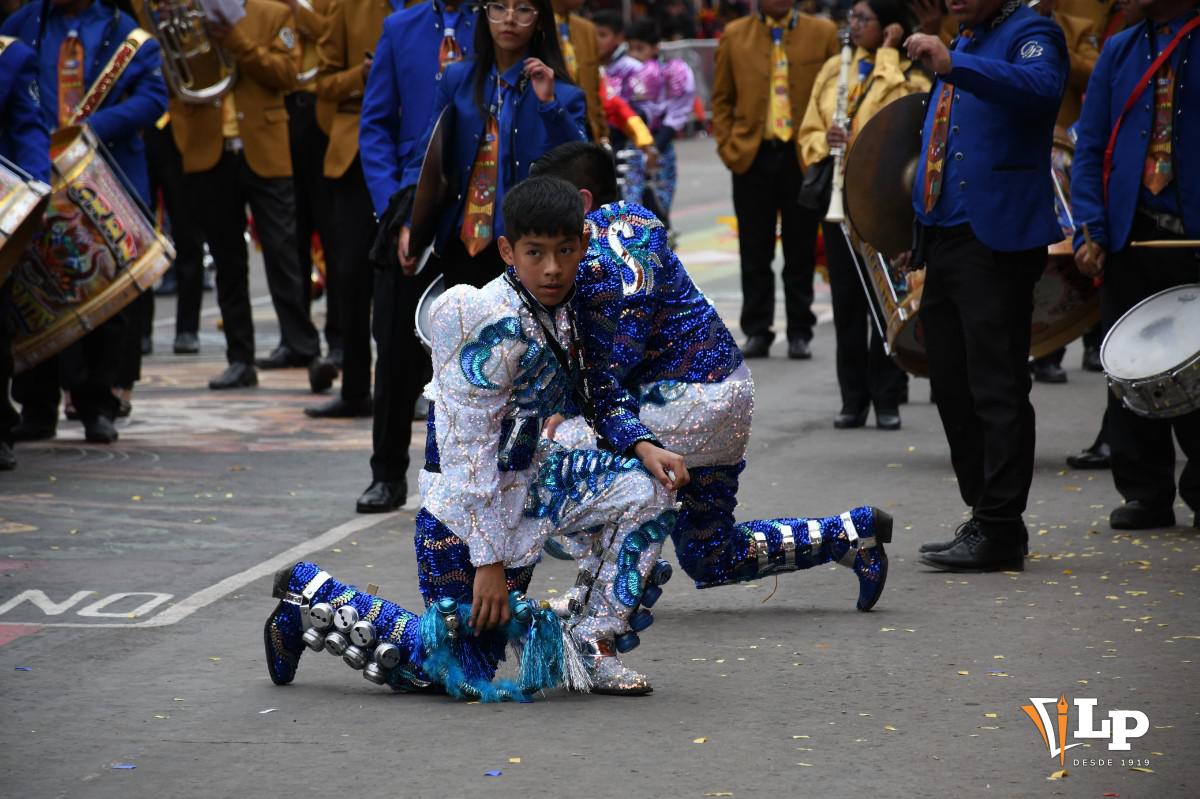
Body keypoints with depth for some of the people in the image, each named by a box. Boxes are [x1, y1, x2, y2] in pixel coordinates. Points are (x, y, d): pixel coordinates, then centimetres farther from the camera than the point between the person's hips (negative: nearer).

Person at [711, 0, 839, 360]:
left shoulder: (823, 32, 3)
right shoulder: (734, 35, 6)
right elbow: (722, 98, 10)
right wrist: (727, 147, 1)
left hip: (804, 157, -1)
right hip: (752, 156, 1)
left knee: (801, 252, 4)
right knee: (755, 253, 5)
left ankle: (800, 333, 12)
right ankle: (756, 332, 12)